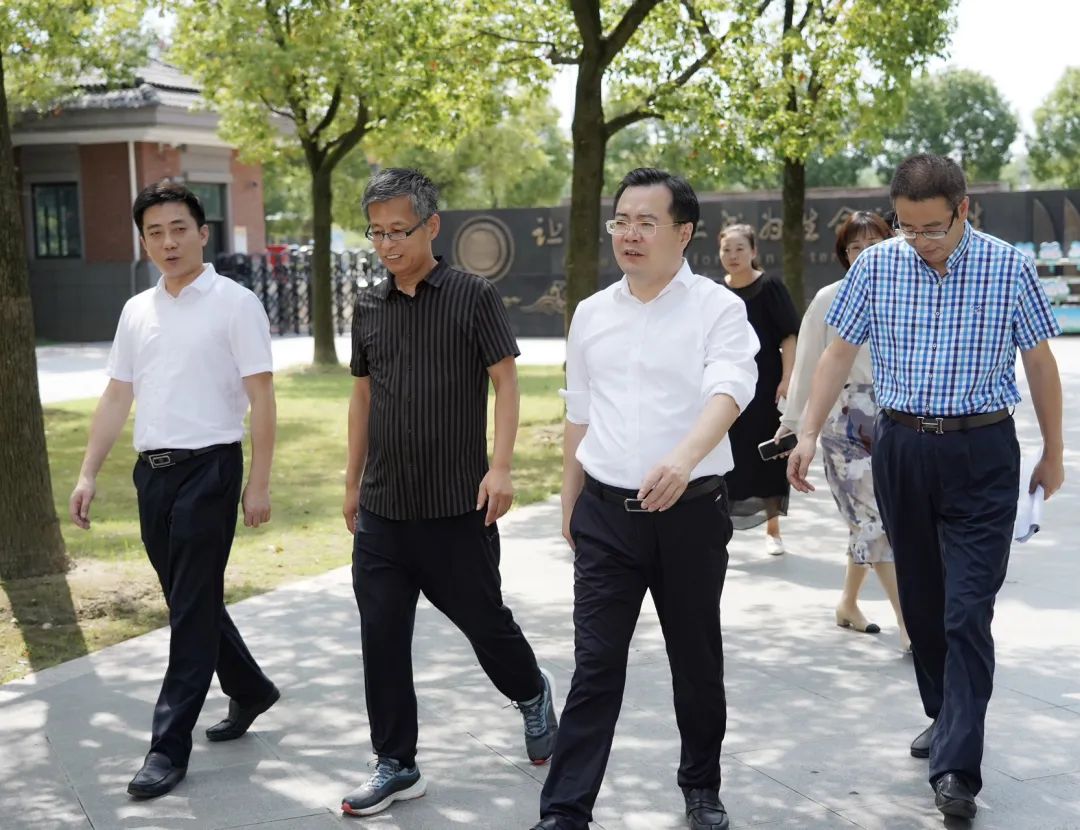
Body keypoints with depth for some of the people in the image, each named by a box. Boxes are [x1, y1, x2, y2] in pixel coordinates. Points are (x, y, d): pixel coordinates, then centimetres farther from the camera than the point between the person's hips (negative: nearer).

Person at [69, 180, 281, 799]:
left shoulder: (234, 303, -5)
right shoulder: (137, 311, 12)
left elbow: (261, 398, -8)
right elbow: (117, 398, 15)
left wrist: (259, 483, -12)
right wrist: (89, 475, 9)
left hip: (208, 468, -6)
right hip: (152, 470, 6)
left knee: (193, 608, -4)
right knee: (189, 601, 15)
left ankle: (170, 745, 0)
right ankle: (250, 690, 35)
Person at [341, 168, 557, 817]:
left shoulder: (474, 296, -6)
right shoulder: (369, 307, 8)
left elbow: (506, 381, -7)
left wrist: (501, 467, -17)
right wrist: (353, 481, 16)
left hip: (458, 507, -4)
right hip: (382, 509, 4)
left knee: (483, 618, 9)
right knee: (382, 639, 4)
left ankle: (532, 693, 40)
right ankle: (397, 766, 15)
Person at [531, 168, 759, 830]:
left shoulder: (719, 310, -6)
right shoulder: (591, 314, 8)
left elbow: (728, 392, -23)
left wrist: (684, 459, -41)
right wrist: (570, 503, 16)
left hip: (691, 509, -2)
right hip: (606, 511, 3)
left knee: (697, 659, 13)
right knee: (596, 666, 0)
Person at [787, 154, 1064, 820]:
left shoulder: (1009, 267, -6)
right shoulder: (876, 266, -1)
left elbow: (1040, 362, 4)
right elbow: (841, 352, 5)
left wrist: (1053, 454, 8)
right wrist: (809, 433, -4)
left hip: (981, 455, -3)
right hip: (900, 447, 3)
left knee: (967, 613, -8)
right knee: (921, 601, 13)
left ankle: (956, 768, -7)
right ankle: (944, 718, 32)